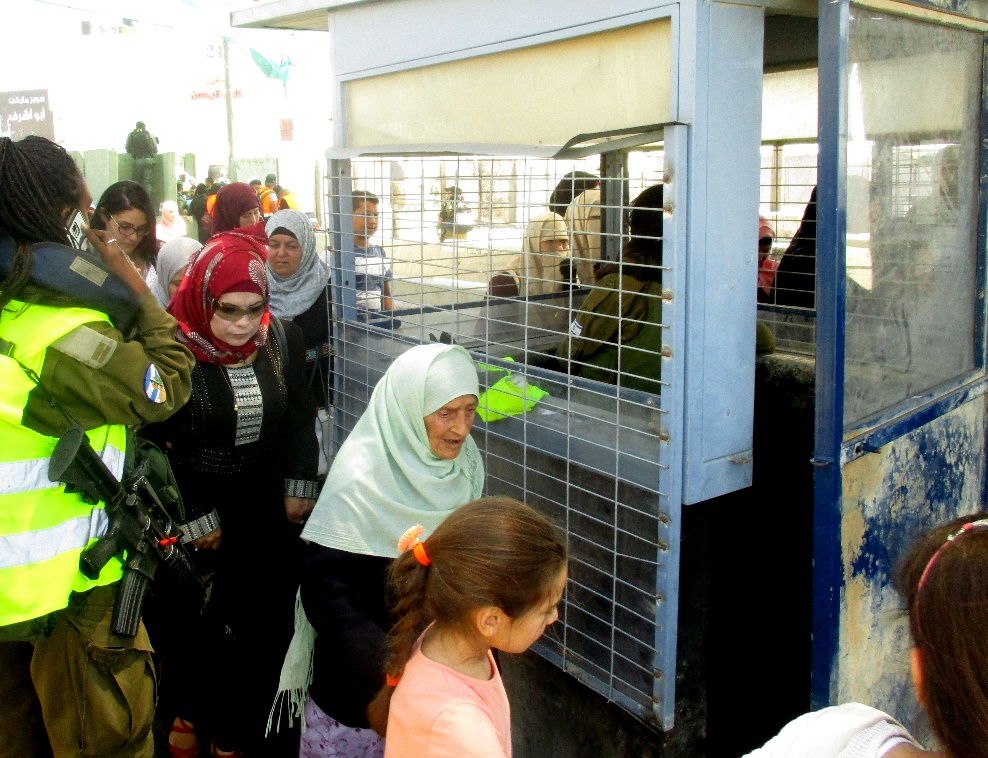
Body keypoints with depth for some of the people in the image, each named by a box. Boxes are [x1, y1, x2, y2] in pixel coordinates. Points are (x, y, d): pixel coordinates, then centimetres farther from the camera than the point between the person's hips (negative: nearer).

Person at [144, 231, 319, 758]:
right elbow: (158, 445, -13)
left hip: (270, 513, 4)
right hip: (197, 513, -3)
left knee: (265, 620, 8)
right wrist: (196, 519, -11)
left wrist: (298, 488, 1)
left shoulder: (282, 340, -3)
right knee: (197, 625, 9)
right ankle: (192, 712, 38)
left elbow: (300, 417, 8)